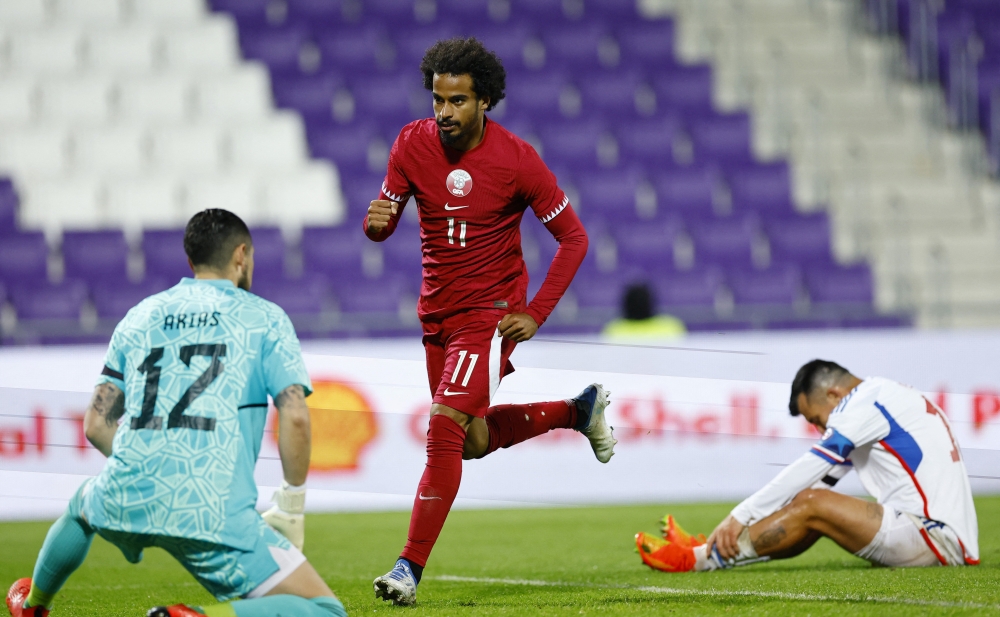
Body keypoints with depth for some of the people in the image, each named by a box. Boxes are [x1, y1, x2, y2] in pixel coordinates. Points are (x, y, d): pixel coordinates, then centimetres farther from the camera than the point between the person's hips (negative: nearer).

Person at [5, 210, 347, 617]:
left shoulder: (139, 316, 19)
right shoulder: (265, 318, 8)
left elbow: (97, 424, 16)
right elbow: (295, 417, -4)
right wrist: (291, 510, 6)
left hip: (125, 504, 5)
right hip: (212, 514, -5)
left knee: (82, 505, 42)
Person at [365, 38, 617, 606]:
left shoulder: (516, 159, -16)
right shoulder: (413, 143, -5)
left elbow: (574, 237, -8)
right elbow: (383, 224, 1)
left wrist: (535, 314, -15)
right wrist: (377, 221, -25)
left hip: (491, 313, -6)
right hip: (437, 312, 6)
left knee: (445, 428, -19)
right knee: (474, 442, 17)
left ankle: (411, 568, -16)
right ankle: (578, 410, 41)